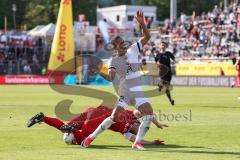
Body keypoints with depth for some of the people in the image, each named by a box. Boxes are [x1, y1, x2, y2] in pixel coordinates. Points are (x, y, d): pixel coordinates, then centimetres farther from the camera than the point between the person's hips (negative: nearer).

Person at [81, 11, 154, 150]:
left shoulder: (133, 50, 6)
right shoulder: (114, 61, -3)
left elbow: (147, 37, 2)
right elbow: (111, 78, -16)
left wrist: (142, 23, -13)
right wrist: (100, 73, -35)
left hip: (138, 92, 4)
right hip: (125, 92, -3)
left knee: (149, 113, -17)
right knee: (115, 117, -15)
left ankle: (137, 142, -8)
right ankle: (91, 137, 1)